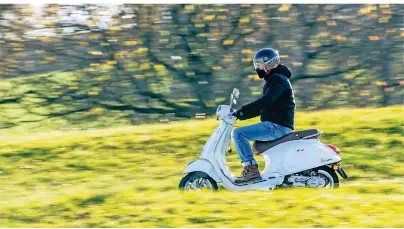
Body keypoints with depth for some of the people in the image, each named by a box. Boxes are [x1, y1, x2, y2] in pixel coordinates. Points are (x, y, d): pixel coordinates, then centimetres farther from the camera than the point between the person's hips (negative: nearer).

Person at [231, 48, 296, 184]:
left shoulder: (277, 80, -11)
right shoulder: (273, 79, 22)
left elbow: (265, 101, -25)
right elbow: (262, 107, 26)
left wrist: (241, 111, -26)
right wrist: (241, 115, 16)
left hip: (277, 126, -11)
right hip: (276, 126, 11)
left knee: (238, 133, -19)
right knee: (241, 134, 23)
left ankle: (251, 170, -23)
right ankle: (250, 171, 18)